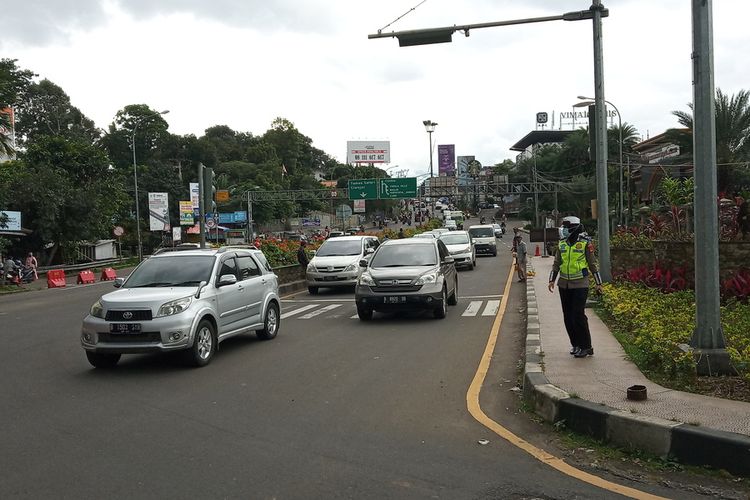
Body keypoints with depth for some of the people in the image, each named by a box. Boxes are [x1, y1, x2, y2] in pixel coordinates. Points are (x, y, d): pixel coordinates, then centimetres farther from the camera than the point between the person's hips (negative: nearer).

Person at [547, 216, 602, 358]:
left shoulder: (585, 243, -5)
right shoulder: (562, 244, 9)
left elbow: (592, 264, 0)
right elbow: (556, 263, 13)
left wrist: (598, 283, 2)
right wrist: (552, 280, 3)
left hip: (580, 285, -6)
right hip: (564, 285, 6)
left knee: (578, 316, -10)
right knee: (568, 317, 8)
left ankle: (586, 347, 0)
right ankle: (575, 344, 20)